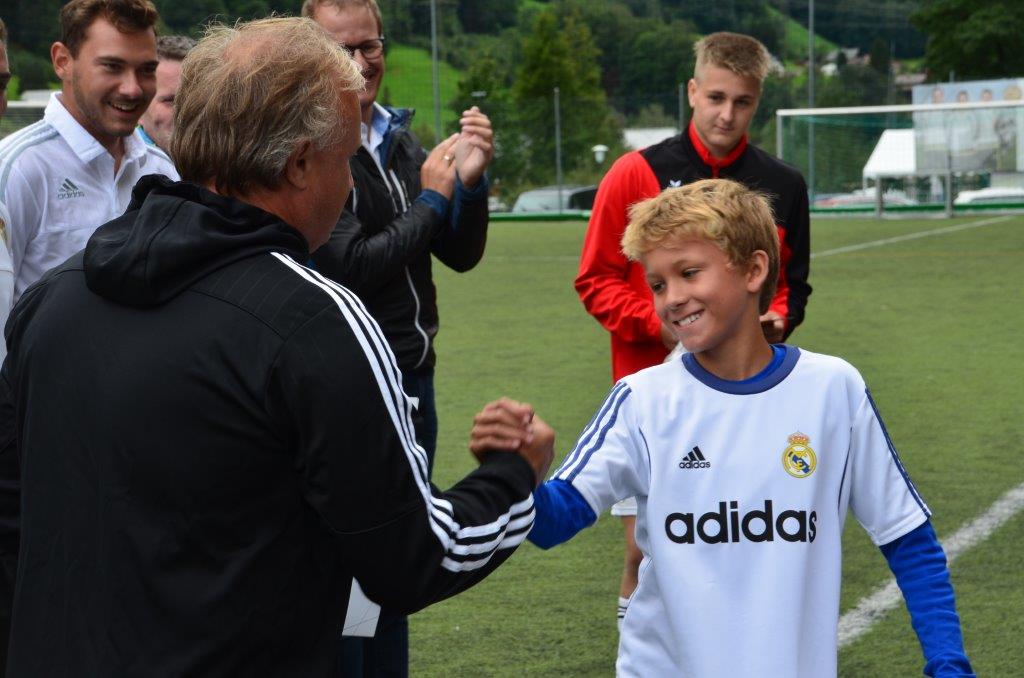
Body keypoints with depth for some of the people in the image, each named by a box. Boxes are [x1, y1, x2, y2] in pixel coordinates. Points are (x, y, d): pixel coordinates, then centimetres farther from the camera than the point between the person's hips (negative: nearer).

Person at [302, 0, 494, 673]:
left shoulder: (401, 143, 10)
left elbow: (461, 255, 10)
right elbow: (352, 269, -19)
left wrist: (470, 182, -8)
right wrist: (431, 199, -10)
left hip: (413, 384, 8)